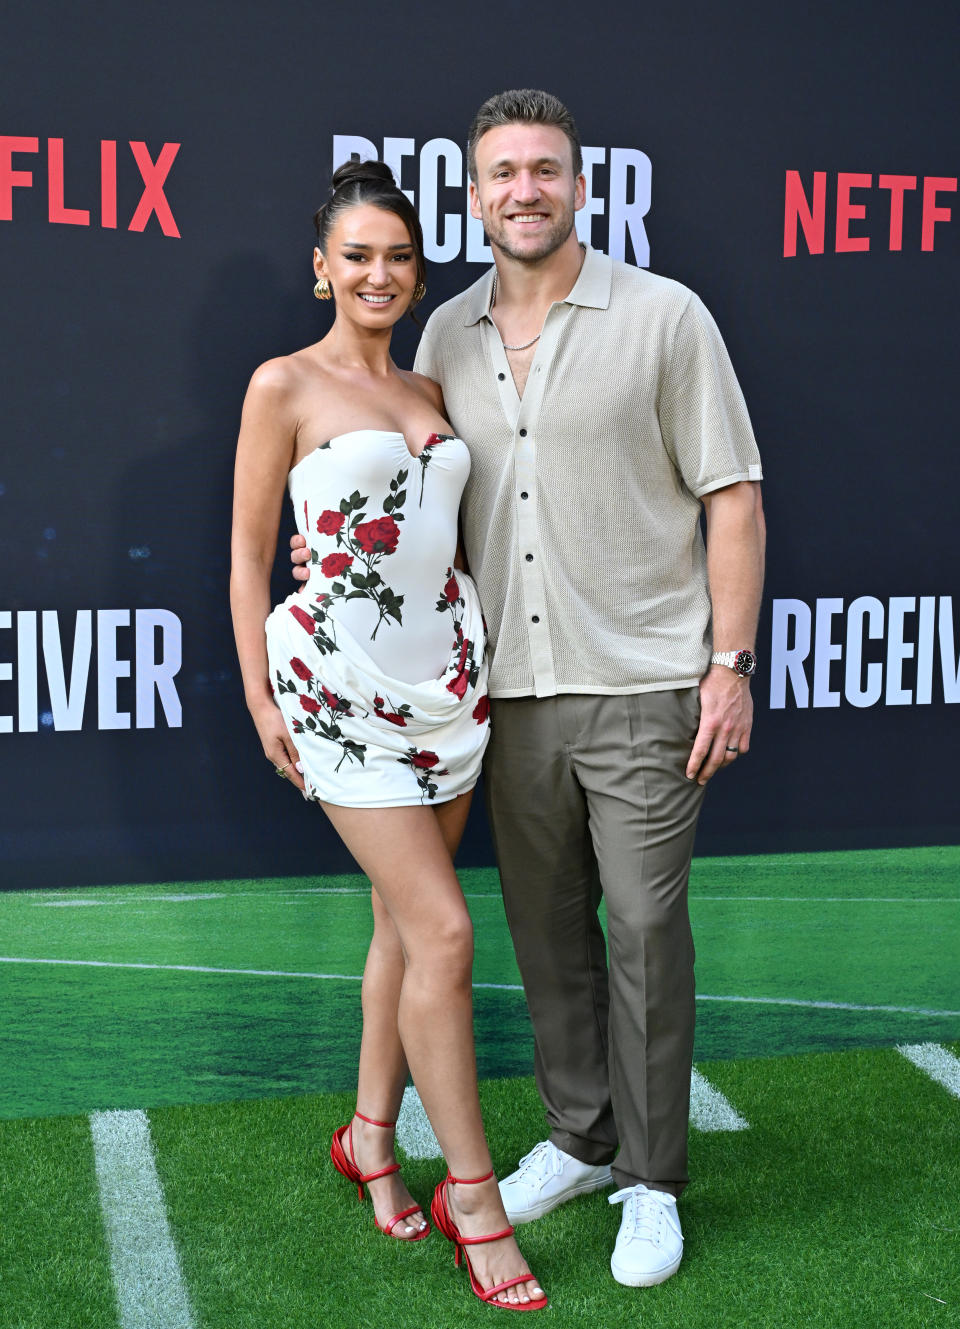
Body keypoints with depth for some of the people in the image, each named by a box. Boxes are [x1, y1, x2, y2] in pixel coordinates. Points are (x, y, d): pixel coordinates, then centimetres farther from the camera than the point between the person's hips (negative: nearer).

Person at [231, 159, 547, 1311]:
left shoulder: (428, 391, 13)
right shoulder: (285, 385, -3)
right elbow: (248, 549, -3)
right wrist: (260, 696, -6)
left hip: (446, 672, 6)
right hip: (342, 680, -6)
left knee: (406, 922, 12)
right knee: (441, 930, -8)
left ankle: (370, 1136, 30)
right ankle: (472, 1196, 5)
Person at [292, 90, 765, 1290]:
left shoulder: (664, 315, -3)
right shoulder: (447, 337, 9)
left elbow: (733, 499, -4)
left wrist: (729, 665, -9)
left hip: (641, 686, -4)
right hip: (514, 692, 5)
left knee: (646, 933, 1)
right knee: (547, 927, 14)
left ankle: (650, 1181, 18)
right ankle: (579, 1137, 33)